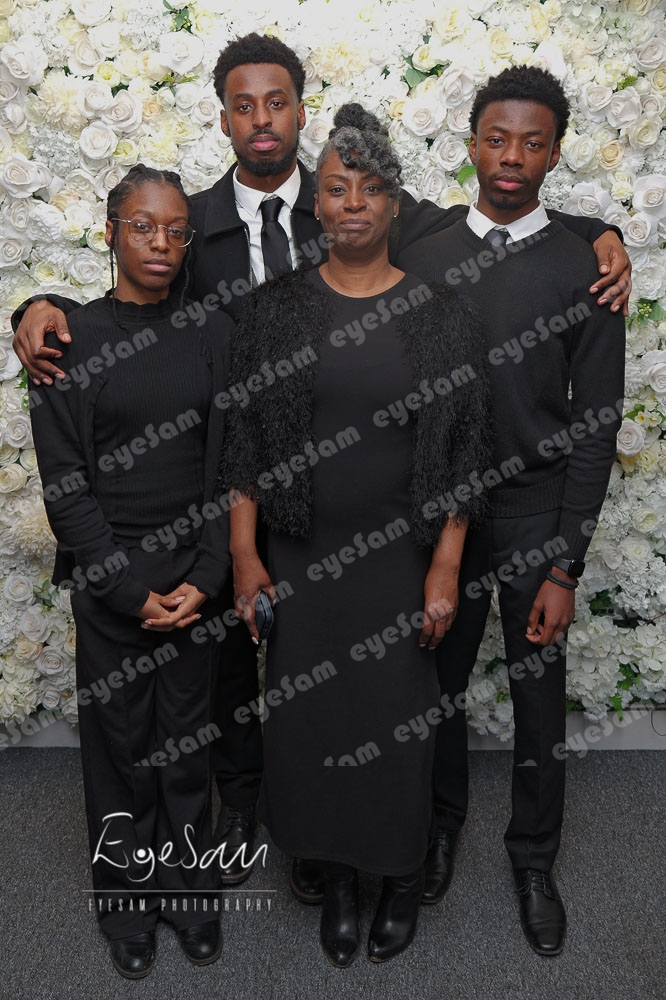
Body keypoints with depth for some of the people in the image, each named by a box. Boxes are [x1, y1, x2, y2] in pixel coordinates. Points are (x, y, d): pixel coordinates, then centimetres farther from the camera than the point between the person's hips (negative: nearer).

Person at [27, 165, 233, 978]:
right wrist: (131, 589, -10)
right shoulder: (70, 339, -5)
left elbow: (228, 464, 0)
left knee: (187, 736, 12)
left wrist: (205, 577, -8)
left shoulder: (213, 333, 1)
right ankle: (126, 901, 33)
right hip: (108, 575, -1)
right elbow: (63, 482, -7)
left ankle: (188, 884, 34)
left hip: (194, 570, 2)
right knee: (119, 737, 11)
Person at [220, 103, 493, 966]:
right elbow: (245, 439, 0)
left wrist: (446, 567, -9)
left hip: (402, 559, -1)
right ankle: (337, 878, 38)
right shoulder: (275, 308, -1)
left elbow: (465, 450, -5)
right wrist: (244, 554, -4)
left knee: (399, 721, 11)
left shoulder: (440, 315, -5)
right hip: (303, 557, 2)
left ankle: (404, 877, 39)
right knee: (309, 720, 12)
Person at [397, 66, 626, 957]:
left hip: (534, 518, -1)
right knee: (439, 682, 15)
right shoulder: (422, 259, 2)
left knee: (539, 700, 11)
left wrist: (565, 565, -10)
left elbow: (595, 425, -6)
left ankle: (535, 858, 35)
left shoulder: (587, 269, -5)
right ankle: (444, 819, 42)